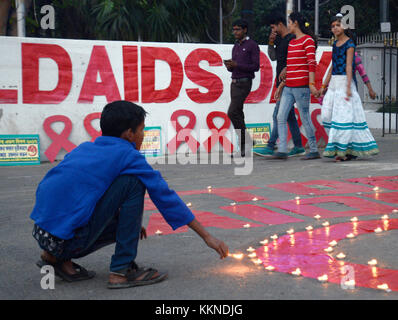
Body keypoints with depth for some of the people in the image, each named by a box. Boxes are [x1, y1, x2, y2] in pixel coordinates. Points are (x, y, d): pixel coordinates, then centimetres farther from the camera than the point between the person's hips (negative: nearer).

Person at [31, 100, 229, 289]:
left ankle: (56, 257, 13)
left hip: (41, 231, 8)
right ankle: (121, 271, -5)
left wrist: (131, 221, 38)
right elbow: (164, 195, 0)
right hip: (68, 238, -8)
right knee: (133, 183, -4)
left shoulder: (84, 148, 18)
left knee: (121, 222, 25)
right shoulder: (128, 155, -3)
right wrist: (206, 236, 7)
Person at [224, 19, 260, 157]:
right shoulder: (235, 47, 17)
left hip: (244, 84, -8)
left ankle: (246, 140, -6)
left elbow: (256, 67, -13)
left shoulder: (252, 45, -7)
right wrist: (229, 65, -3)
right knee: (238, 114, 6)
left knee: (232, 112, -18)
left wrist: (236, 65, -18)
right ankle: (243, 148, 10)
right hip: (234, 83, 8)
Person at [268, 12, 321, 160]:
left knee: (305, 117, -3)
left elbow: (312, 63, -13)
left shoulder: (308, 40, -6)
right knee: (281, 117, 0)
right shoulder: (291, 42, 18)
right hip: (289, 87, 8)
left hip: (301, 86, -8)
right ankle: (282, 151, 0)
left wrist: (311, 84, -20)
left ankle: (314, 151, 8)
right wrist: (282, 84, 21)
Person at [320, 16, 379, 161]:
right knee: (328, 115, 3)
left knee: (344, 115, -9)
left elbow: (349, 66, -13)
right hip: (334, 83, 8)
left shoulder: (349, 43, -6)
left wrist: (348, 87, -20)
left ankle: (343, 151, -5)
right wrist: (324, 86, 20)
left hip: (344, 81, -8)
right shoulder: (335, 44, 16)